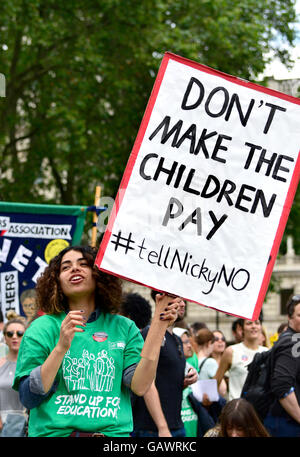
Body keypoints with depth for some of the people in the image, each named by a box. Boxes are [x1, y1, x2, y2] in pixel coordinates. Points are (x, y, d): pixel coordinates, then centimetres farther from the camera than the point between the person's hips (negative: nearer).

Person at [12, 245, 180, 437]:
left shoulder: (124, 328, 10)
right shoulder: (42, 328, 5)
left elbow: (140, 387, -4)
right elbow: (29, 398, -4)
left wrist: (159, 323, -3)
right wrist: (61, 348, -15)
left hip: (114, 431, 2)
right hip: (55, 432, -2)